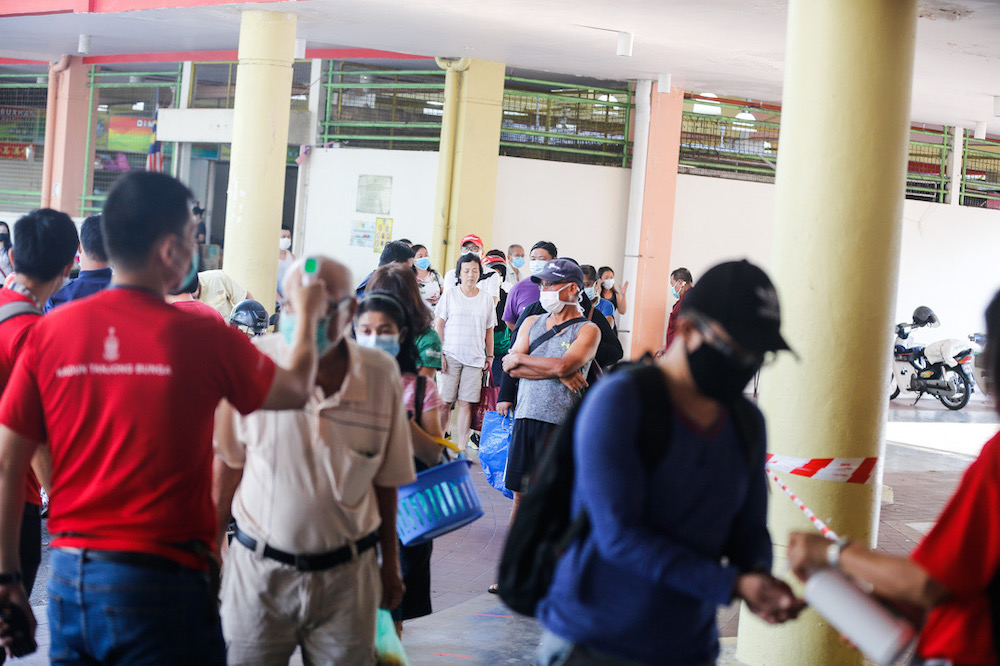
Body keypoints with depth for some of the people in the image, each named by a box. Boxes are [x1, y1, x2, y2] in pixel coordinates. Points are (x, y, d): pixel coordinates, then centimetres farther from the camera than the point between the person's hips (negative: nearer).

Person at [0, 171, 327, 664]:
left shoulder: (50, 331, -1)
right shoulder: (204, 339, -9)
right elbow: (296, 390, 10)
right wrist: (307, 316, 28)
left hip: (68, 574, 4)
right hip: (159, 580, -4)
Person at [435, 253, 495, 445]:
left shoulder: (486, 297, 11)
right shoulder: (450, 294, 6)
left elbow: (489, 330, 16)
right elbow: (438, 325, 3)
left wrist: (490, 356, 12)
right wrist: (438, 353, -4)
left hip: (475, 358, 1)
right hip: (451, 355, -1)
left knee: (466, 403, -2)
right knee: (444, 401, -4)